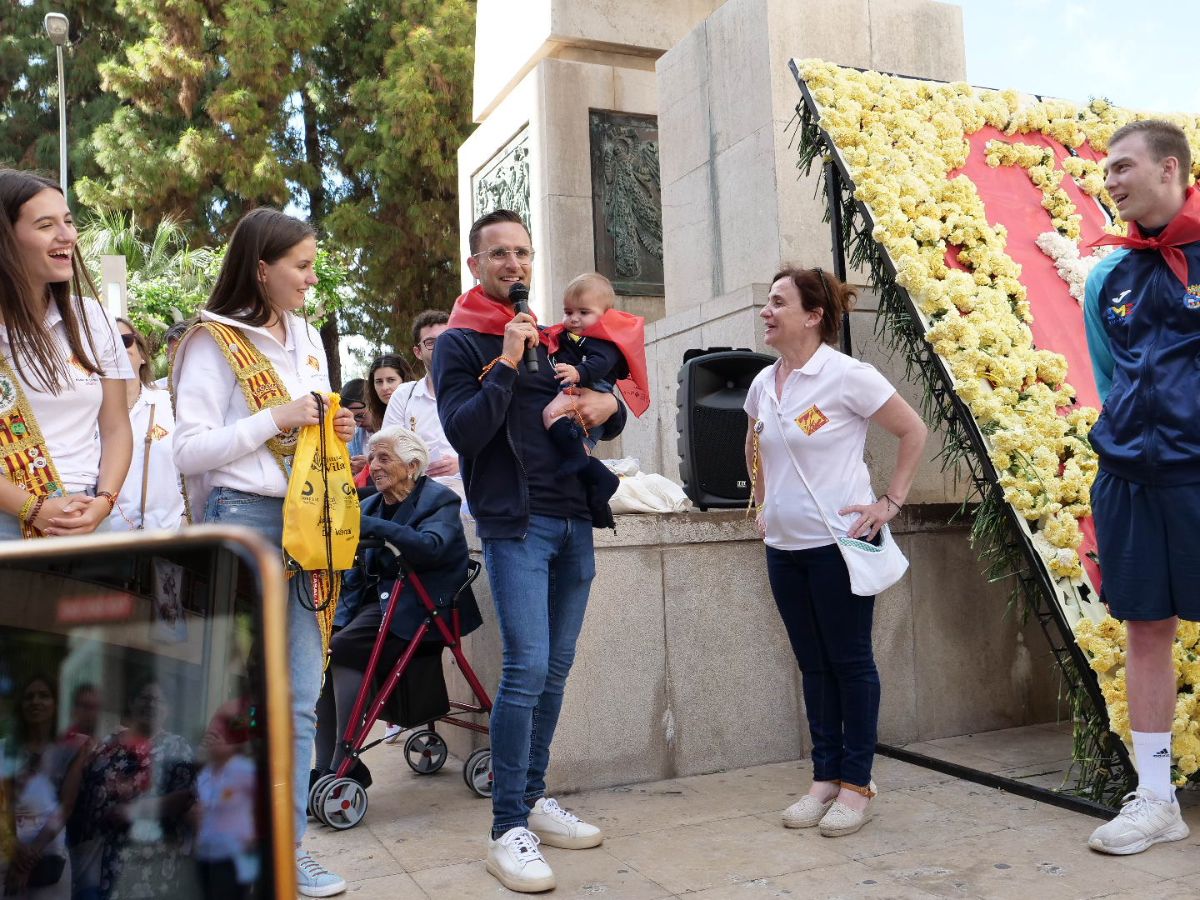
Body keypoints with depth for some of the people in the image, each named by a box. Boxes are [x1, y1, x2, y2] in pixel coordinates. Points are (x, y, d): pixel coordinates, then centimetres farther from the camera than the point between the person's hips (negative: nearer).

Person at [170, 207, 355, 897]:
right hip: (242, 520, -6)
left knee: (301, 697, 7)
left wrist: (334, 430, 4)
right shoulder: (215, 342, -5)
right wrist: (274, 418, -16)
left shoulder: (308, 338, 15)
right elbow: (189, 451, -11)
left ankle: (288, 843, 19)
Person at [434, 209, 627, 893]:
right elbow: (463, 432, -12)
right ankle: (508, 829, -3)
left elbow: (609, 424, 21)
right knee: (527, 667, -13)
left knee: (556, 669, 9)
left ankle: (533, 800, 22)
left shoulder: (549, 339, 19)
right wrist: (506, 363, -17)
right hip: (515, 523, -6)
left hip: (574, 520, 6)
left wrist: (609, 405, -2)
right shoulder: (460, 343, 1)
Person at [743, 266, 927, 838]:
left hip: (839, 541, -6)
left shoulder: (847, 376, -12)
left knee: (850, 661, 4)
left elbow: (914, 431, -5)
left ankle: (857, 784, 17)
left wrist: (890, 502, -8)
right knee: (812, 664, 13)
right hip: (783, 545, 6)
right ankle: (825, 778, 24)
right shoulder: (763, 383, 7)